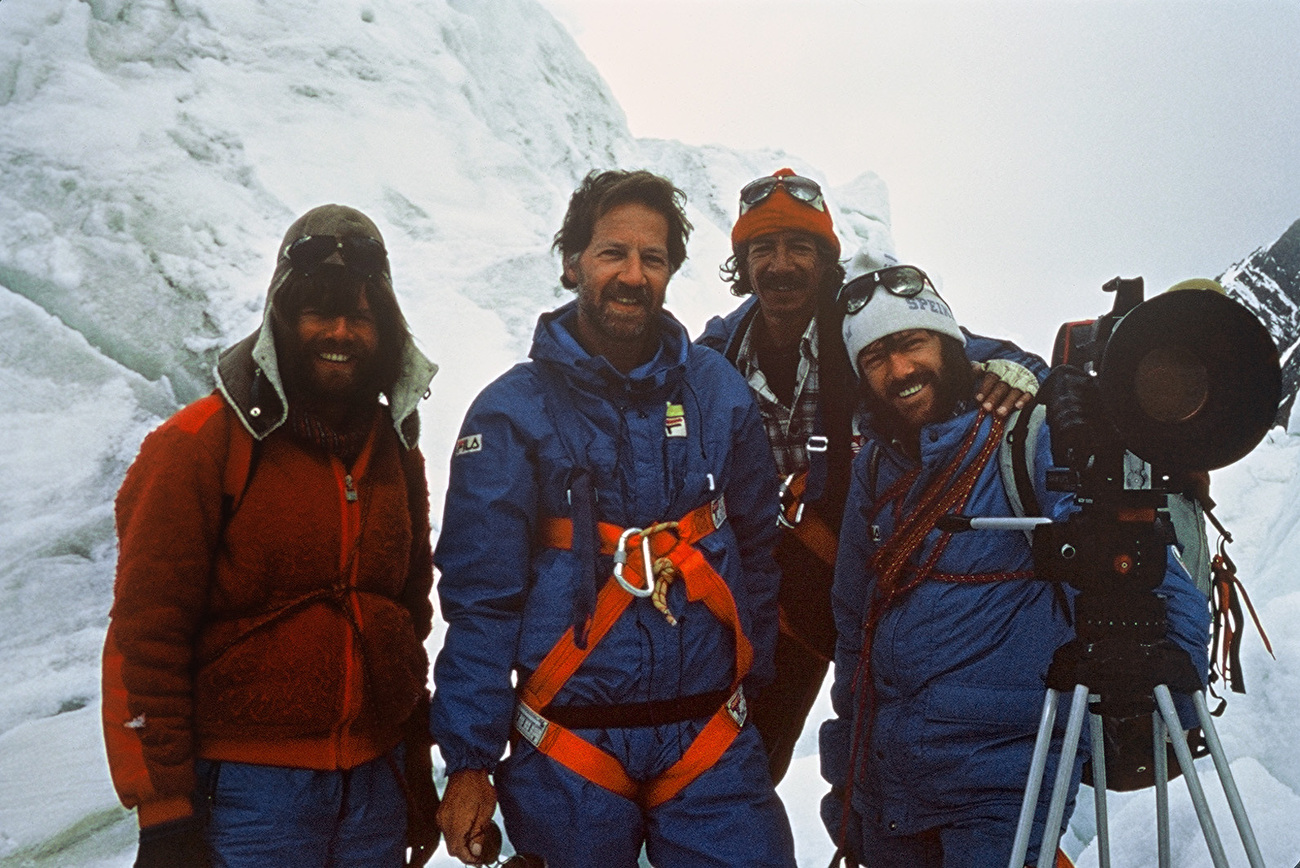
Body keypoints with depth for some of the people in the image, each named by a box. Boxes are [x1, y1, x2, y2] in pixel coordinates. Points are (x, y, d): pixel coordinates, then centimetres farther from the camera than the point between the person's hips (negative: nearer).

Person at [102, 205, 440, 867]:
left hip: (376, 786, 5)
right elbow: (145, 635, -10)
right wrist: (164, 813, -12)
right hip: (253, 790, -5)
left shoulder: (395, 451, 9)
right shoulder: (197, 446, -9)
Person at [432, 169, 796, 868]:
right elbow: (480, 599, -7)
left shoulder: (718, 393, 1)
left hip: (710, 741, 2)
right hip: (568, 751, -2)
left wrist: (749, 681, 13)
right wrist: (469, 761, -8)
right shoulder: (513, 412, -7)